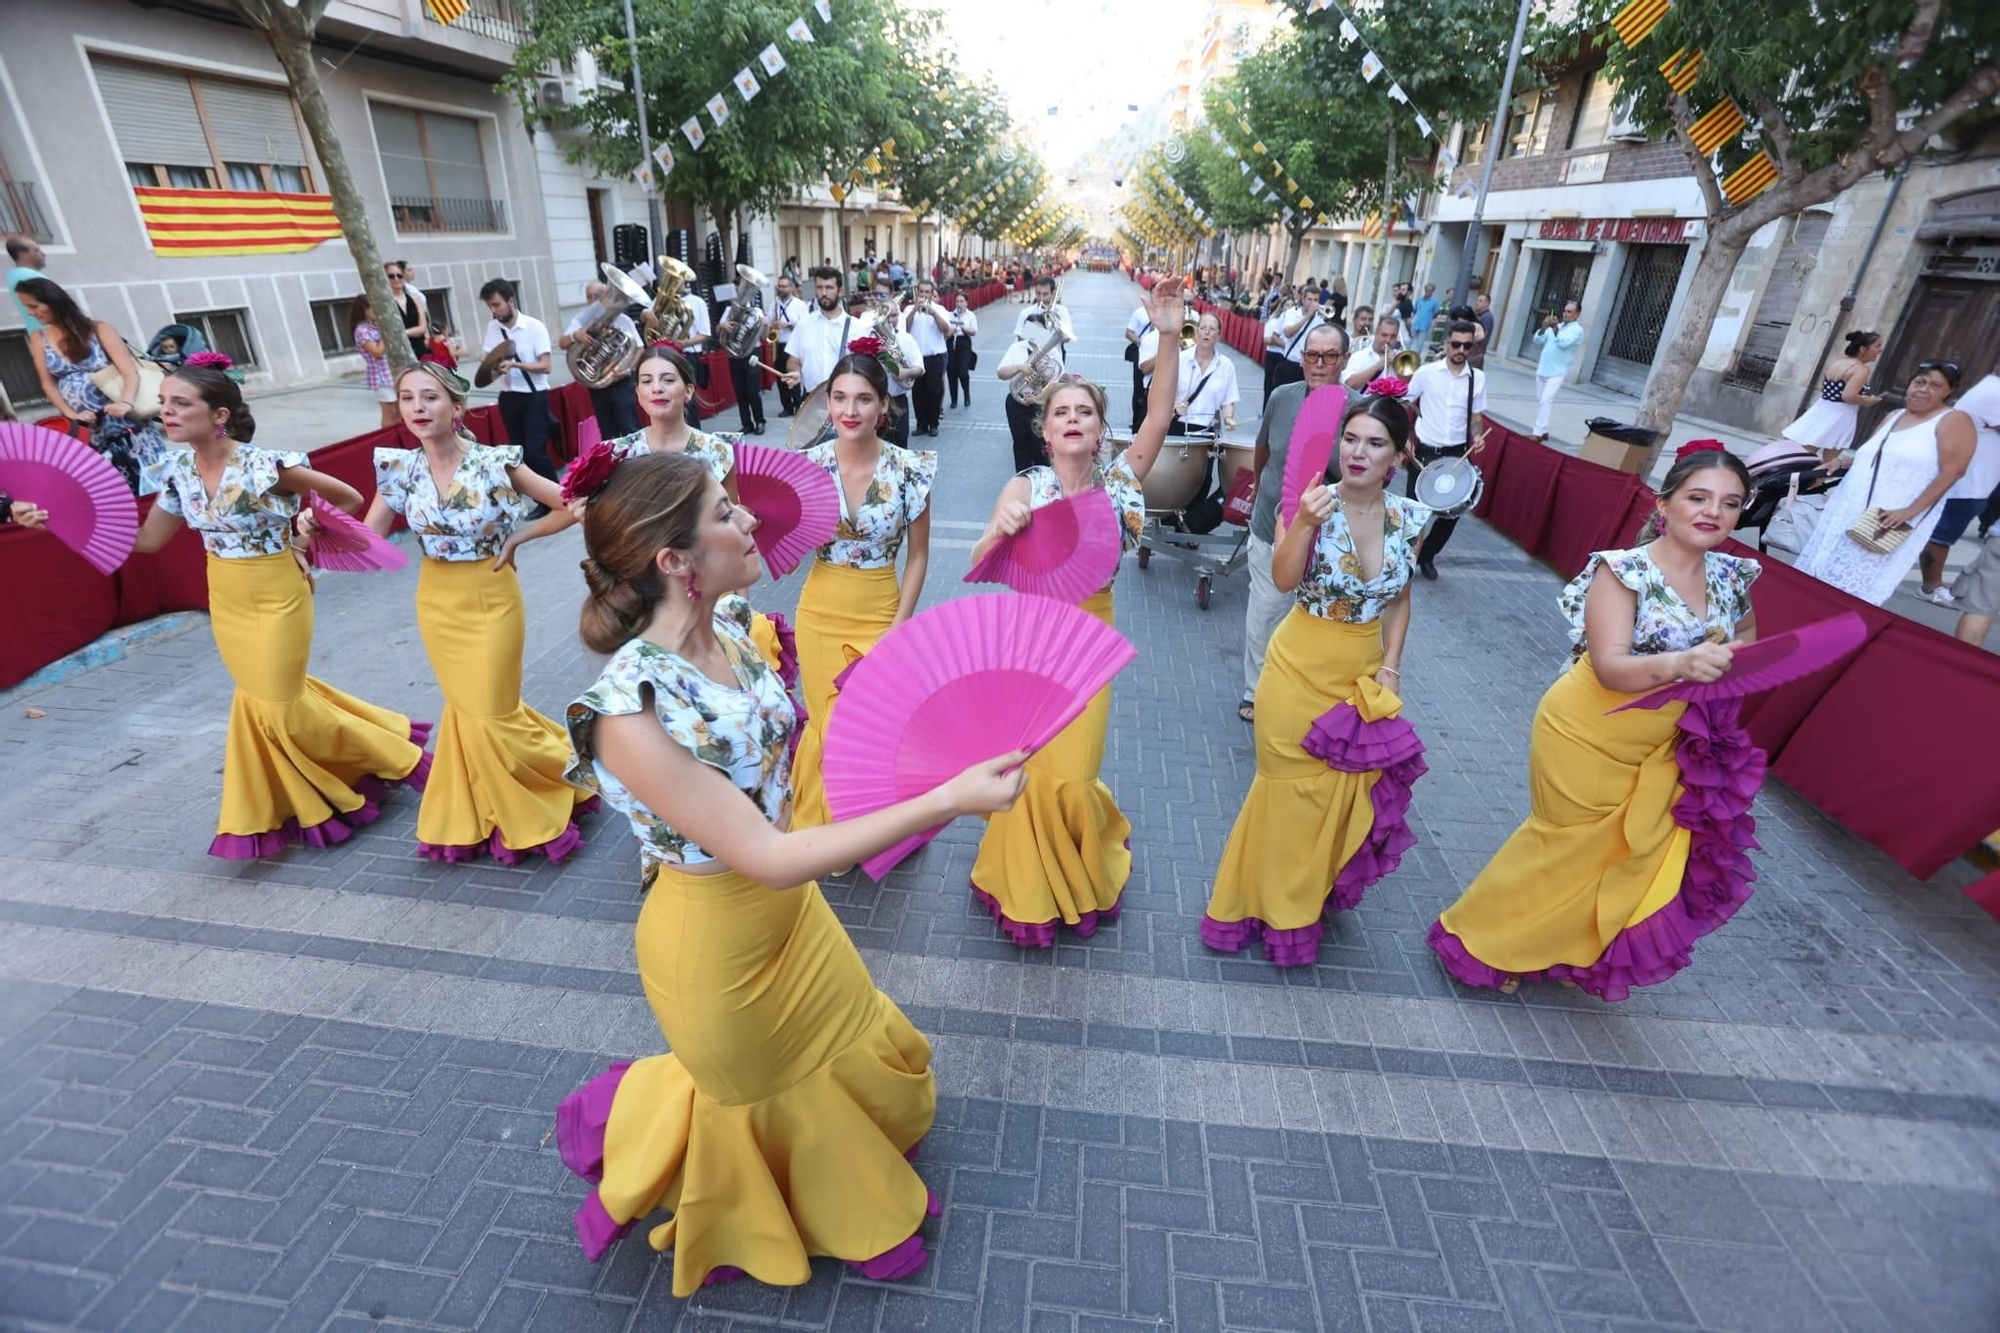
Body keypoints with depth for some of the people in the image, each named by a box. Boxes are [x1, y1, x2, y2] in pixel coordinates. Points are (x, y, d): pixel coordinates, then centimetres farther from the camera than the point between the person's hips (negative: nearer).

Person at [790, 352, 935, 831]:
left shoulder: (909, 469, -10)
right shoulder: (810, 463, -6)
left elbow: (918, 555, -3)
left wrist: (899, 626, -8)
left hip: (880, 614, -1)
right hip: (821, 614, 1)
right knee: (830, 726, 13)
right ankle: (824, 826, 39)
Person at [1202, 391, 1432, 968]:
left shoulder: (1410, 517, -4)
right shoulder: (1314, 502, -15)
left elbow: (1399, 598, 7)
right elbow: (1284, 581, -26)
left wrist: (1390, 667, 0)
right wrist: (1305, 524, -40)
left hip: (1365, 672, 4)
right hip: (1302, 668, -4)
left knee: (1350, 785, 17)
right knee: (1293, 786, 9)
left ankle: (1315, 891, 42)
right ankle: (1274, 901, 32)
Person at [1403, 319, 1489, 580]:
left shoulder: (1477, 378, 3)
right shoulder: (1426, 372, -4)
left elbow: (1476, 415, 10)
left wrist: (1478, 435, -10)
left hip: (1457, 454, 3)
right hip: (1424, 451, -2)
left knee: (1453, 510, 5)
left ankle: (1427, 555, 26)